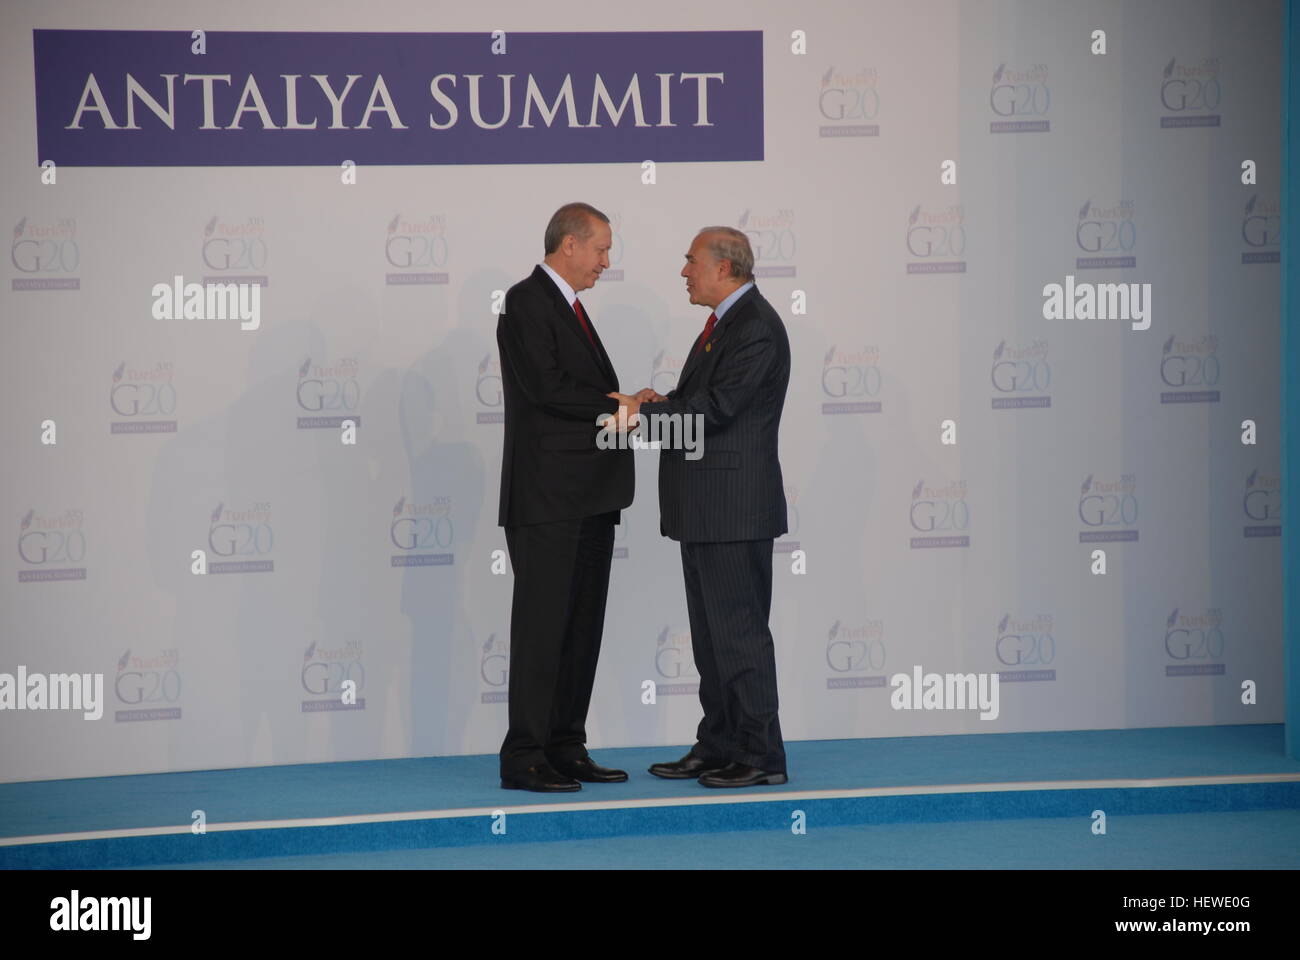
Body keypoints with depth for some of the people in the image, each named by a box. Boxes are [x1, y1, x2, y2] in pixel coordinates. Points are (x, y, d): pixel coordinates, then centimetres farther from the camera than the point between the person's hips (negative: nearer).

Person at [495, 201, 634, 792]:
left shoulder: (569, 307, 21)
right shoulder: (527, 301, -8)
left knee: (582, 627, 9)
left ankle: (566, 751, 14)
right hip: (547, 498, -10)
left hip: (589, 499, 10)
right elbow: (545, 386, -19)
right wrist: (615, 407, -12)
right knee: (542, 626, -8)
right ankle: (523, 759, -5)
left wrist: (626, 408, 2)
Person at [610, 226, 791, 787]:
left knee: (739, 631, -6)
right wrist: (661, 403, 3)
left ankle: (761, 756, -1)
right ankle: (718, 747, 20)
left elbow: (716, 408, -21)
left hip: (734, 509, -11)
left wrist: (644, 412, -15)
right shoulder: (725, 322, 18)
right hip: (706, 510, 11)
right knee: (710, 634, 14)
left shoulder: (756, 328, -15)